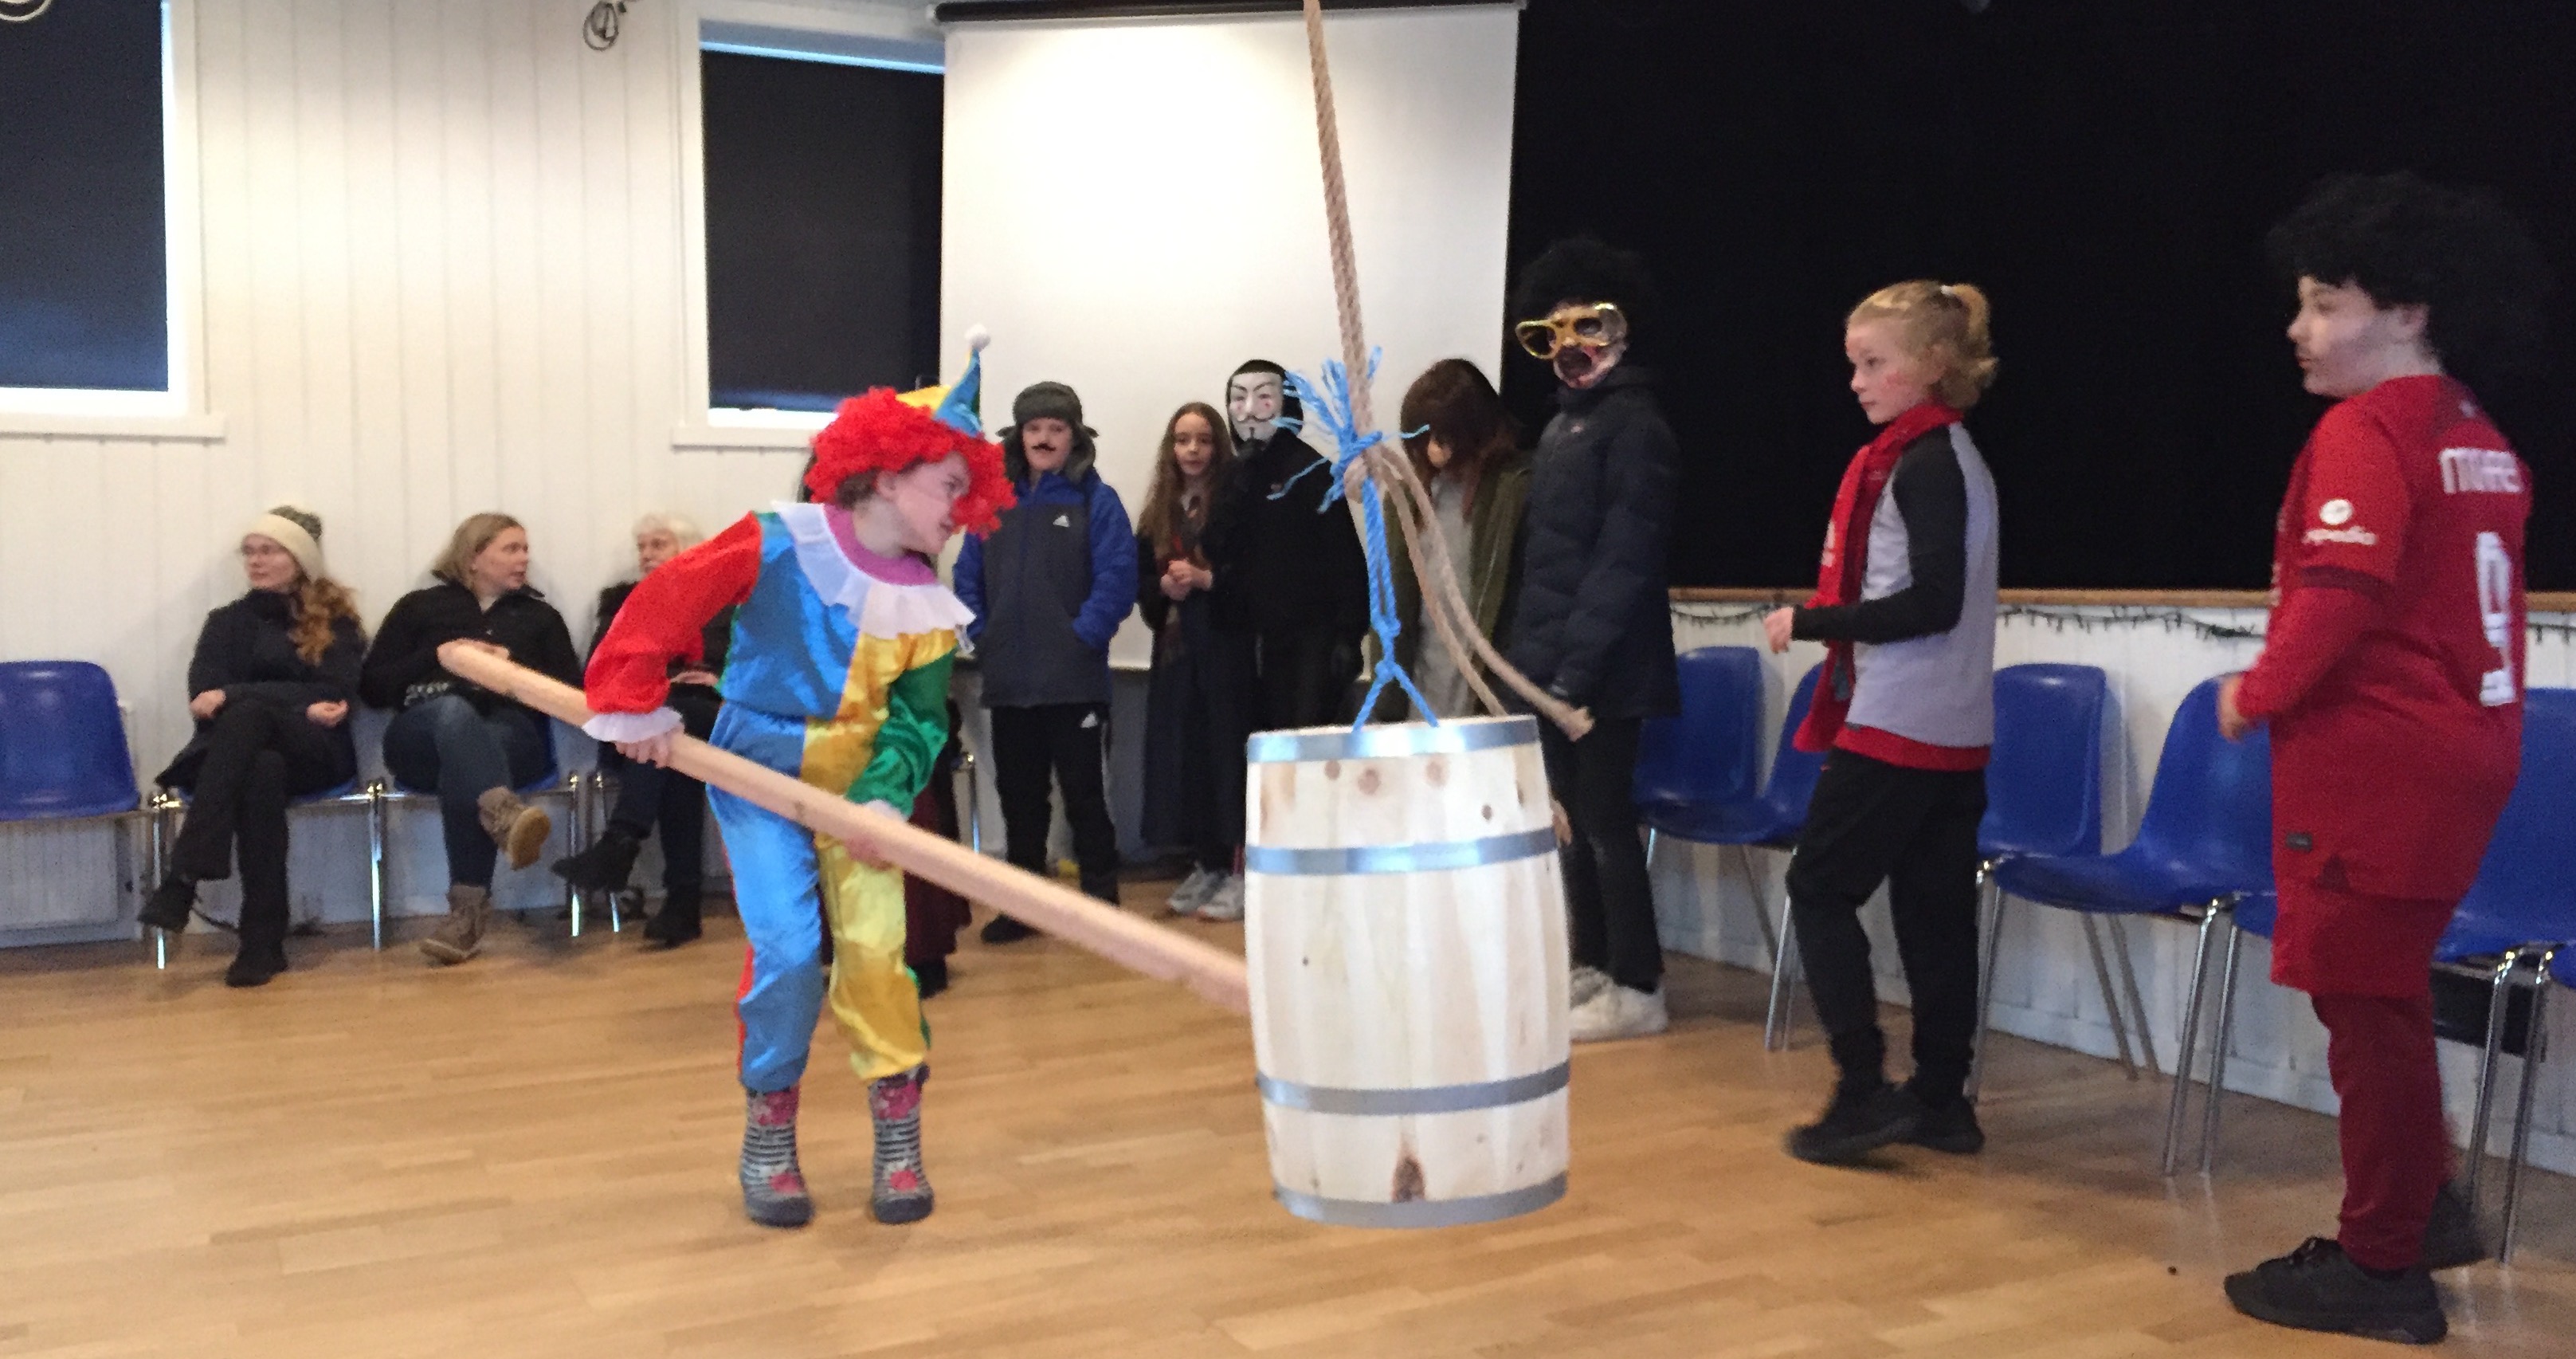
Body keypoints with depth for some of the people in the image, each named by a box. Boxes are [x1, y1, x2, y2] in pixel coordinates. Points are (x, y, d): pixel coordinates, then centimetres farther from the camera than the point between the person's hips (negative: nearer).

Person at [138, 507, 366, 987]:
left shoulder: (335, 621, 14)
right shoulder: (227, 622, 20)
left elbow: (336, 694, -4)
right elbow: (203, 698, 3)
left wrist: (235, 696, -12)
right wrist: (298, 706, -12)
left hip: (315, 754, -2)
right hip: (244, 750, 2)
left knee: (247, 715, -35)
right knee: (261, 771, -37)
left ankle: (183, 880, -45)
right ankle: (264, 939, -43)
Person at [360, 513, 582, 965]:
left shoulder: (539, 615, 24)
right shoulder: (421, 606, 21)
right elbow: (372, 687, 11)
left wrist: (514, 667, -3)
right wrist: (440, 657, -2)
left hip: (512, 732, 1)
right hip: (424, 737, -1)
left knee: (461, 765, -37)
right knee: (454, 711, -38)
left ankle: (469, 908, -44)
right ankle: (503, 811, -67)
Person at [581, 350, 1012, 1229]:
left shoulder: (927, 605, -1)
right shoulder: (782, 546, -15)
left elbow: (917, 719, -5)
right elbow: (668, 599, -15)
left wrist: (886, 797, -21)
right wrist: (634, 703, -16)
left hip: (859, 781, 4)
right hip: (760, 770, -4)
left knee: (875, 946, -5)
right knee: (788, 953, -12)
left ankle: (899, 1136, 11)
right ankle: (768, 1136, 9)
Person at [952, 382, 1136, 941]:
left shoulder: (1096, 501, -3)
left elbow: (1117, 577, -11)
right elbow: (968, 576, 12)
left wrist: (1084, 637, -15)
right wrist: (981, 635, 1)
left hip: (1074, 680, -5)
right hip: (1008, 681, 5)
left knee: (1083, 790, 2)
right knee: (1018, 792, 12)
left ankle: (1101, 901, 12)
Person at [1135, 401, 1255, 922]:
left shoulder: (1236, 504, -4)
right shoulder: (1158, 513, 13)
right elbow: (1140, 582, 12)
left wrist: (1207, 579, -19)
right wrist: (1165, 587, -8)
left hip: (1227, 646, -5)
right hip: (1175, 646, 5)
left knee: (1228, 749, -6)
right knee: (1181, 754, 5)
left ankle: (1239, 869, 1)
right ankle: (1204, 865, 16)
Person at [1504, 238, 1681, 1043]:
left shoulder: (1634, 423, -9)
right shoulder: (1561, 424, 18)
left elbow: (1625, 558, -17)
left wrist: (1576, 662, -21)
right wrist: (1528, 651, 11)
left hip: (1600, 667, -9)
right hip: (1552, 661, 9)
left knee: (1605, 820, -4)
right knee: (1573, 819, 13)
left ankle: (1637, 989, 5)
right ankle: (1592, 967, 23)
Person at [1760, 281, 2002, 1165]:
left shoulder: (1923, 464, -13)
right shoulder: (1950, 456, 16)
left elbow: (1932, 603, -20)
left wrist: (1809, 622, -14)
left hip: (1899, 727, -9)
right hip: (1953, 731, 9)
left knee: (1819, 888, -1)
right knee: (1935, 909, 11)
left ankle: (1864, 1091, -1)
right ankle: (1941, 1100, 17)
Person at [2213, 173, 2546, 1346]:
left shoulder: (2364, 429, -14)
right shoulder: (2480, 441, 14)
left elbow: (2340, 593, -26)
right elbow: (2447, 601, 17)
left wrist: (2259, 693, -11)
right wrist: (2293, 686, 15)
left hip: (2374, 762, -9)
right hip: (2458, 751, 9)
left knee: (2366, 1005, 0)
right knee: (2386, 995, 21)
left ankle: (2382, 1267, 10)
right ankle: (2423, 1206, 31)